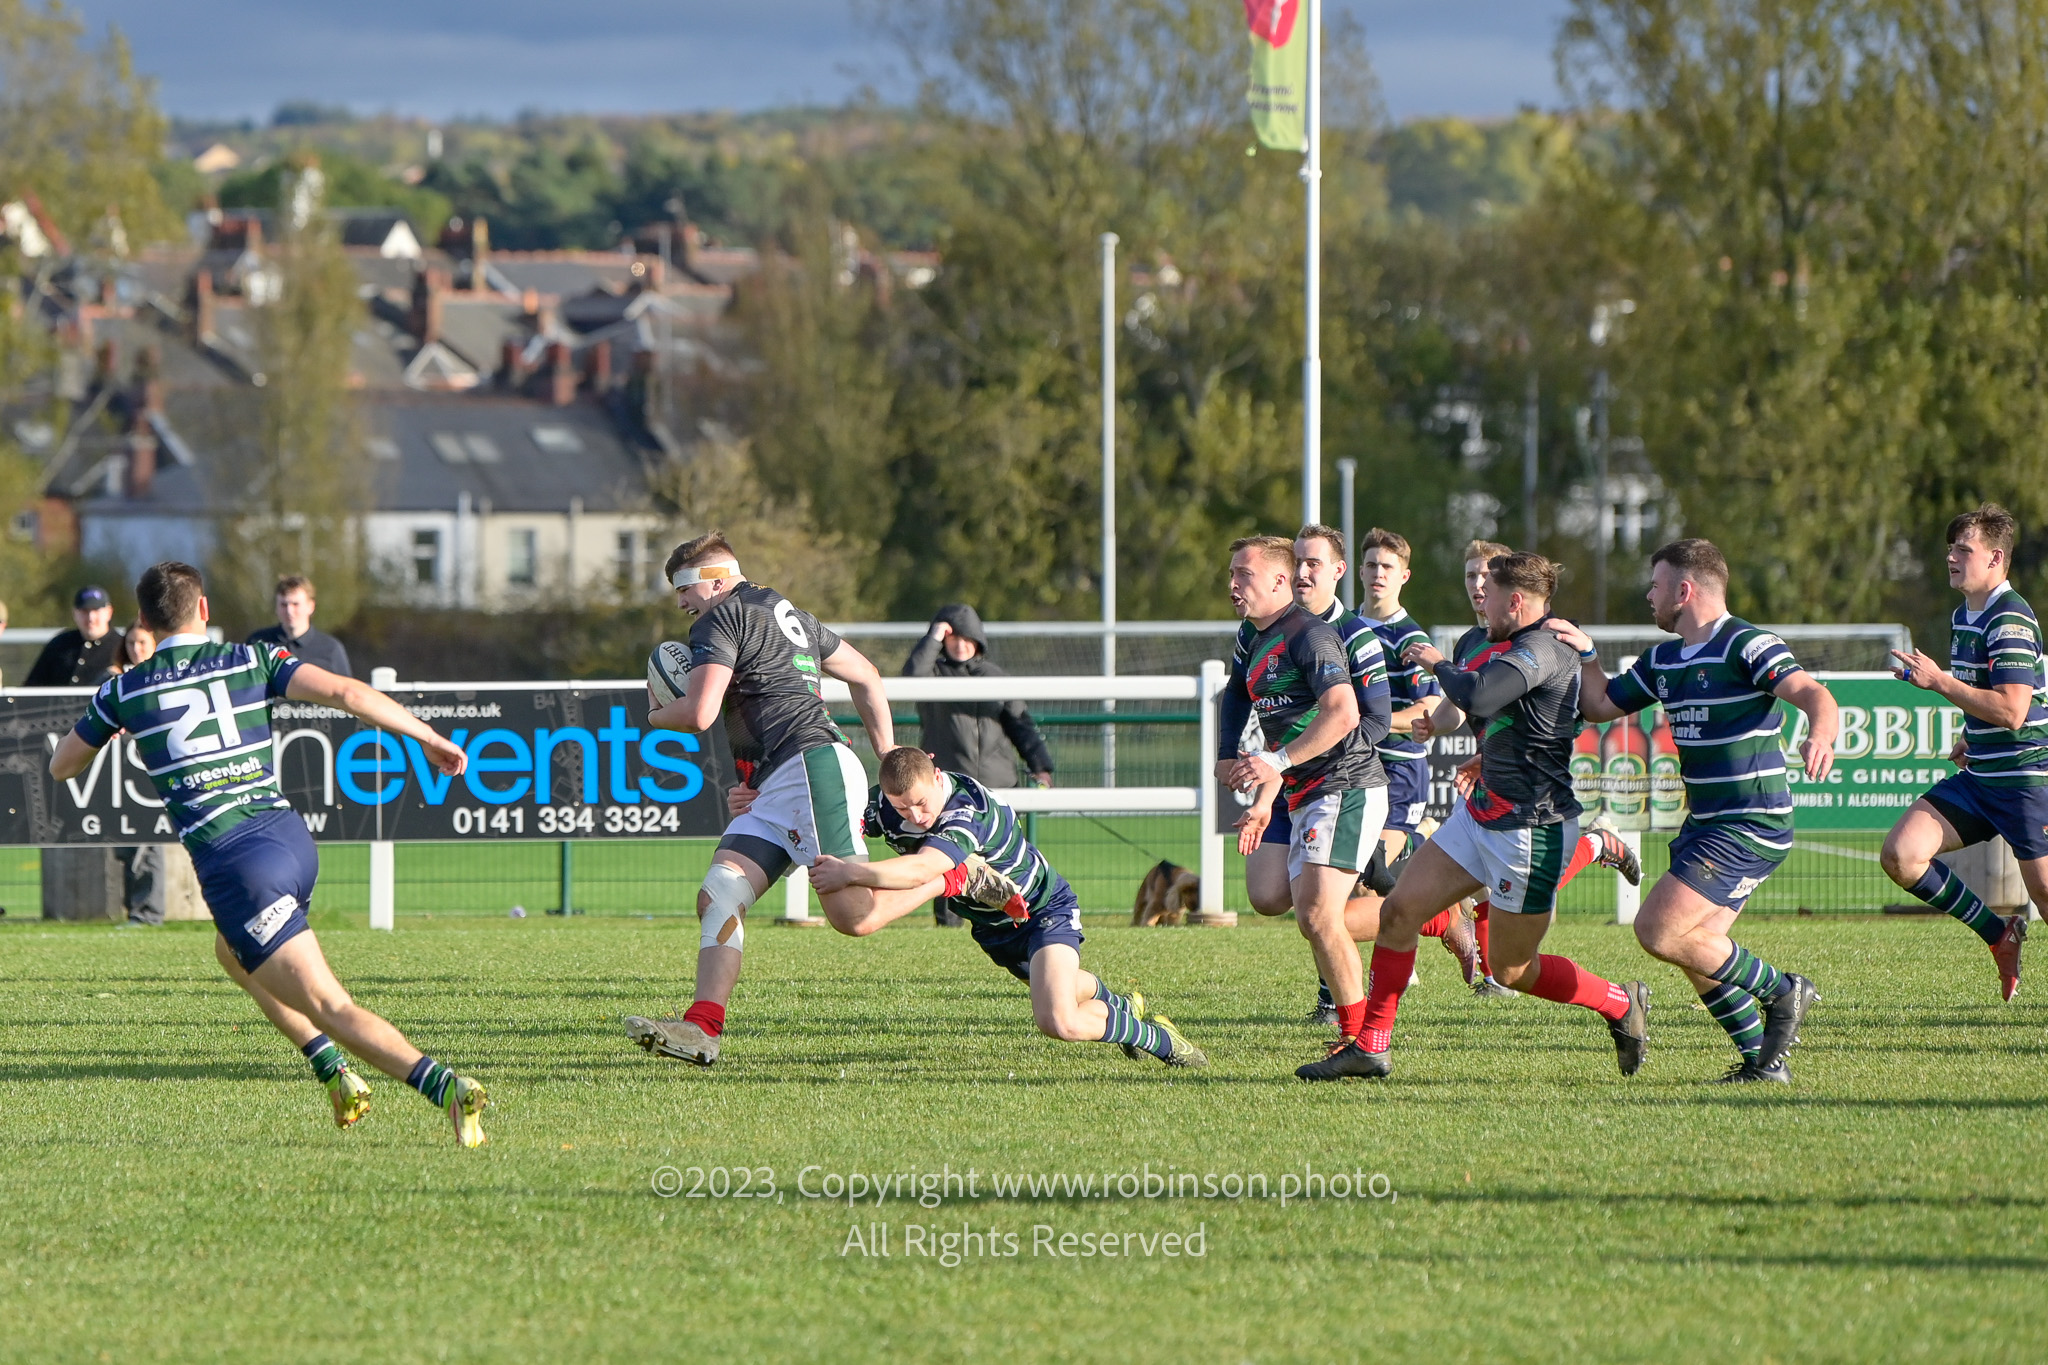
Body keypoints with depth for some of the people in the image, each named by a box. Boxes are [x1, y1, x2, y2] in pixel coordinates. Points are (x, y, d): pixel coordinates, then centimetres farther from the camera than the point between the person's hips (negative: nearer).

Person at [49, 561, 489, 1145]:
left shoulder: (123, 691, 8)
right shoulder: (252, 660, 9)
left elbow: (61, 766, 24)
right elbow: (345, 692, -5)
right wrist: (429, 739, 0)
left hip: (235, 864, -5)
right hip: (292, 836, 5)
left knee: (329, 1008, -9)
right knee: (233, 953, 34)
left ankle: (447, 1088, -30)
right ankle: (338, 1075, 22)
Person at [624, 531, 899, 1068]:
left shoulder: (722, 620, -1)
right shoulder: (791, 615, 27)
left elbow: (698, 715, -12)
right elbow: (868, 679, 31)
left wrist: (656, 716, 11)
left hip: (812, 763, -10)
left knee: (851, 912, -18)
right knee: (718, 896, -4)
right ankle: (702, 1029, -14)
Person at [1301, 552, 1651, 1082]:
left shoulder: (1541, 650, -20)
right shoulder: (1524, 648, 12)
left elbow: (1474, 698, -36)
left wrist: (1440, 663, -17)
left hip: (1530, 829, -10)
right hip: (1481, 815, 10)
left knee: (1513, 971, 0)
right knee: (1398, 911, 3)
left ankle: (1622, 1005, 20)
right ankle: (1371, 1046, 8)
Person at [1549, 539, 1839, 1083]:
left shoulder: (1746, 646, -13)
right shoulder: (1662, 661, 14)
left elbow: (1813, 693, -25)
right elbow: (1601, 705, 24)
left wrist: (1820, 736, -46)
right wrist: (1585, 654, 9)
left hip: (1750, 826, -9)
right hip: (1705, 825, 9)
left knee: (1658, 931, -16)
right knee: (1695, 954, 6)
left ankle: (1780, 991, -5)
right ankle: (1763, 1059, 13)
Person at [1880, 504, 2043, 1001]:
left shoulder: (2010, 620, -17)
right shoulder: (1964, 616, 13)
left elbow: (2011, 710, -26)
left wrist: (1939, 681, -23)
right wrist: (1968, 740, 13)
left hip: (2026, 778, -9)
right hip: (1979, 775, 9)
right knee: (1901, 854, -6)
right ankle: (1999, 934, 6)